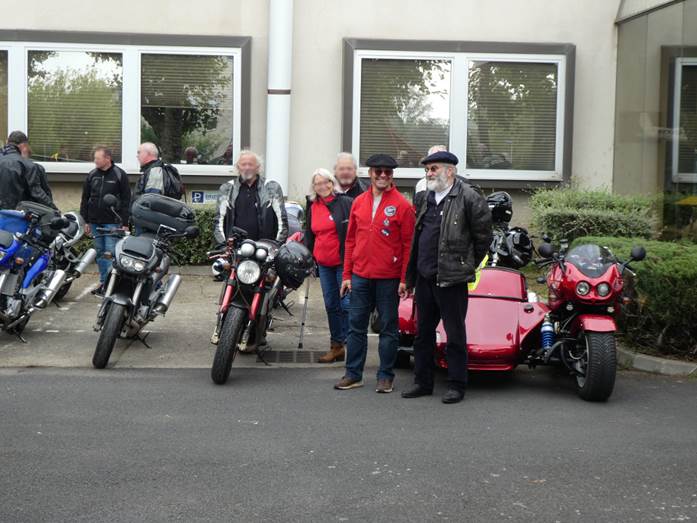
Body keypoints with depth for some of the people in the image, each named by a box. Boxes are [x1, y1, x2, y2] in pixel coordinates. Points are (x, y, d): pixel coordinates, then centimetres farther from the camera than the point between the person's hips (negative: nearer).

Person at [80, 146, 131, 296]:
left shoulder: (120, 175, -3)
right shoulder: (92, 175, 10)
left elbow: (126, 200, -5)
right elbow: (85, 199, 15)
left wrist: (124, 223, -10)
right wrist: (85, 221, 9)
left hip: (112, 222, -5)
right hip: (95, 222, 5)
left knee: (111, 253, -9)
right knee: (100, 253, 9)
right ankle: (103, 282, 16)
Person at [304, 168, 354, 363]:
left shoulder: (346, 202, -6)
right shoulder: (313, 208, 12)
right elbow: (309, 235, 23)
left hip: (344, 262, -6)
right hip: (324, 264, 6)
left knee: (346, 303, -8)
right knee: (331, 305, 11)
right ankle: (336, 346, 19)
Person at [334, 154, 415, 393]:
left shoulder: (402, 205, -4)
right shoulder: (359, 202, 9)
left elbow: (408, 244, -5)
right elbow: (351, 240, 13)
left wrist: (404, 279, -9)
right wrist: (347, 274, 9)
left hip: (388, 279, -4)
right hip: (360, 276, 4)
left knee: (388, 328, 5)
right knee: (356, 326, 8)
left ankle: (385, 376, 15)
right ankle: (353, 374, 18)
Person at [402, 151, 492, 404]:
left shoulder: (469, 198, -9)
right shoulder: (428, 198, 15)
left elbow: (483, 237, -7)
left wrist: (467, 265, 1)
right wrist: (412, 275, 16)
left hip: (451, 278, -8)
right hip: (425, 277, 8)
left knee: (455, 333, 1)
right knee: (423, 331, 13)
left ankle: (456, 385, 10)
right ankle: (423, 382, 23)